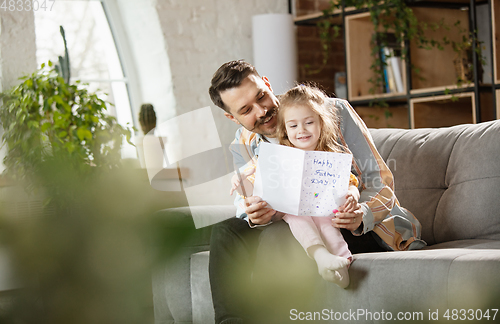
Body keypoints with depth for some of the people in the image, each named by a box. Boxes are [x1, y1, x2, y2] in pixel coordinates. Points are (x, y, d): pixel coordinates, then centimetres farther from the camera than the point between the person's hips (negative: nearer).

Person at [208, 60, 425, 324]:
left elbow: (381, 183, -12)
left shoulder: (334, 112, -9)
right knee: (226, 231, -17)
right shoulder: (244, 147, 5)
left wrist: (362, 216, -35)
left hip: (371, 228, -5)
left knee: (277, 235, -33)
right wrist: (255, 215, -28)